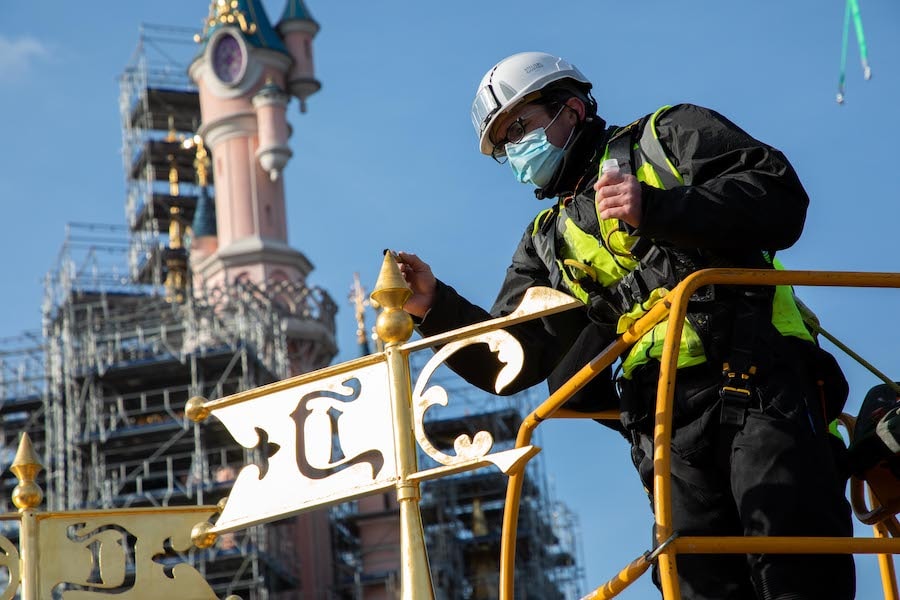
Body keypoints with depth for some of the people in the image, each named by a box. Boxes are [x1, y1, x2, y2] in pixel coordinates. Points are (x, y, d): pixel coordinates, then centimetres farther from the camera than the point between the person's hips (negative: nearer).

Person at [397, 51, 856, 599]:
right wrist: (435, 306, 3)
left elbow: (781, 200, 1)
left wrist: (657, 207, -9)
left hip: (759, 375, -4)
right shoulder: (548, 242, 30)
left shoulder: (669, 134, 18)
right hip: (666, 416, 4)